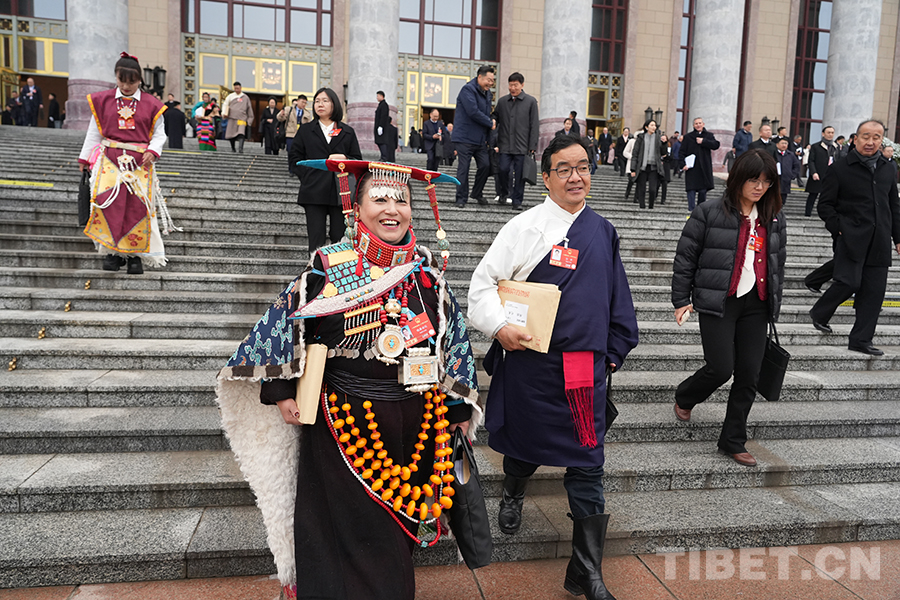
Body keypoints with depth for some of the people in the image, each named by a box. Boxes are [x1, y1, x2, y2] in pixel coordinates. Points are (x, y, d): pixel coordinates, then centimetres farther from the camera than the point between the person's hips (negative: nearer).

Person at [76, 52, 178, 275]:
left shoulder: (150, 104, 5)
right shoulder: (103, 100, 10)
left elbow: (159, 133, 9)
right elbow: (94, 131, 15)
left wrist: (153, 151, -10)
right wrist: (85, 157, 14)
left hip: (139, 162, -1)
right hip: (110, 159, 1)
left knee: (137, 206, -5)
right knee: (108, 201, -15)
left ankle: (135, 255, 5)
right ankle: (112, 251, -6)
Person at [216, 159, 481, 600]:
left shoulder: (428, 270, 2)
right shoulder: (328, 267, -7)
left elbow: (454, 336, 9)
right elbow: (283, 321, 1)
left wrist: (458, 407, 9)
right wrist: (281, 390, -3)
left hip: (415, 420, 3)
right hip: (345, 421, -3)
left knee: (399, 522, 17)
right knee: (351, 529, 7)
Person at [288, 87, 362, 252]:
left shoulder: (347, 132, 14)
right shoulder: (306, 130, 15)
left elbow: (358, 159, 11)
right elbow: (294, 157, 12)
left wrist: (345, 158, -10)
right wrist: (307, 176, -3)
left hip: (340, 192, 0)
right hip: (314, 193, 0)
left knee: (339, 237, -1)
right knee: (316, 239, -4)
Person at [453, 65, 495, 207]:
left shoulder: (487, 93, 15)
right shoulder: (468, 89, -10)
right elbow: (473, 112, -20)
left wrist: (488, 137, 11)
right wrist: (490, 123, -8)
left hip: (481, 139, 7)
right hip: (465, 138, -7)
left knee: (485, 165, 2)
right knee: (463, 168, -4)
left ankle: (477, 193, 20)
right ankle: (461, 198, 5)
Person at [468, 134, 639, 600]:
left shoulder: (603, 231, 9)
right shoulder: (526, 227, -6)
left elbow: (616, 296, 17)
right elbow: (484, 281, -6)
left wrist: (614, 350, 16)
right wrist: (499, 326, -18)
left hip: (585, 364, 3)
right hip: (530, 359, -2)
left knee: (586, 462, 2)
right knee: (524, 438, 17)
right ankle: (513, 495, 53)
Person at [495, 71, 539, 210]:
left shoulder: (530, 101, 4)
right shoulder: (502, 101, 11)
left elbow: (535, 125, 1)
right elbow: (496, 120, 16)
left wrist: (532, 146, -5)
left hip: (522, 146, -2)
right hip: (505, 145, 2)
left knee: (520, 174, -1)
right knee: (503, 169, -5)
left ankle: (517, 201, 8)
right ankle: (504, 192, 22)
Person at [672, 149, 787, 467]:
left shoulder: (774, 217, 11)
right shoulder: (709, 212, -5)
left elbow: (777, 263, 19)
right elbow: (685, 257, -2)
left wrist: (774, 304, 17)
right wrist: (682, 300, -4)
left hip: (756, 305, 5)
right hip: (718, 303, -5)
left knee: (749, 376, 4)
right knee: (721, 368, -9)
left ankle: (733, 441, 19)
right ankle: (685, 396, 25)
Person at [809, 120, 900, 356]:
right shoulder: (840, 168, -2)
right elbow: (825, 205, -1)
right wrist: (839, 230, -10)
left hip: (879, 243, 5)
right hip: (851, 239, -5)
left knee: (874, 292, 3)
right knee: (849, 282, -14)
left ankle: (861, 339, 11)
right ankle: (819, 314, 14)